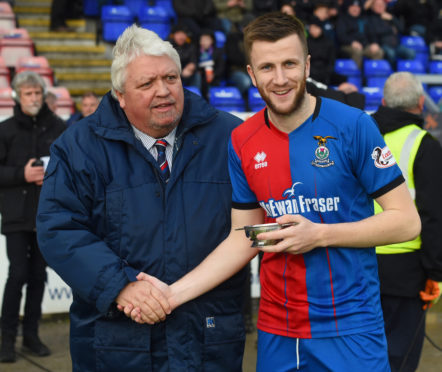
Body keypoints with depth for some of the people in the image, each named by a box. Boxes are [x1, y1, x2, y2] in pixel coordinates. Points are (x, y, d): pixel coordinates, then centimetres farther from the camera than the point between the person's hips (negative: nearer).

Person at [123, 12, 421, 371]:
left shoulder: (353, 126, -10)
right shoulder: (241, 142, 2)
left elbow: (407, 221, -8)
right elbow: (244, 239, 7)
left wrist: (318, 234, -18)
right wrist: (174, 294, -3)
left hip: (350, 329, -3)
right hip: (277, 333, 4)